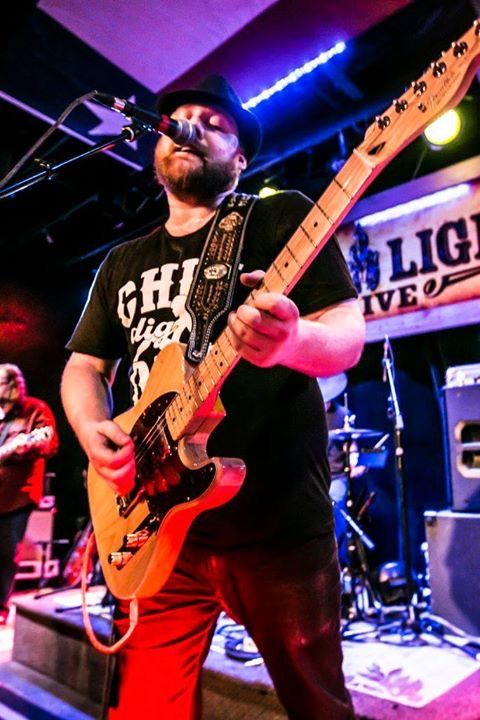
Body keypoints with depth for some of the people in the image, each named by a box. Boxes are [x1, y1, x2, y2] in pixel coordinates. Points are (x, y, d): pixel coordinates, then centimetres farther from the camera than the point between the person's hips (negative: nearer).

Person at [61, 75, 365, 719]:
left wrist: (290, 340, -30)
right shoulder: (123, 263, 17)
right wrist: (94, 431, -3)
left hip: (279, 517, -3)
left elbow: (349, 334, -6)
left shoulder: (283, 217, 2)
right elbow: (83, 365, 19)